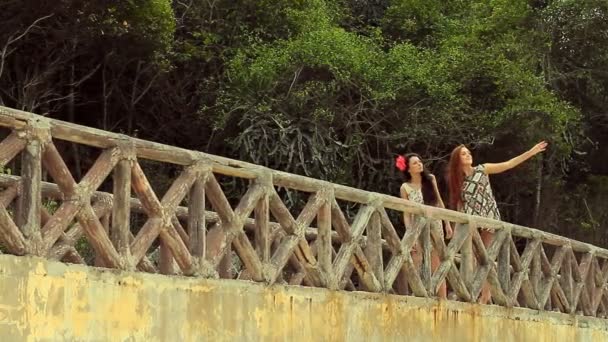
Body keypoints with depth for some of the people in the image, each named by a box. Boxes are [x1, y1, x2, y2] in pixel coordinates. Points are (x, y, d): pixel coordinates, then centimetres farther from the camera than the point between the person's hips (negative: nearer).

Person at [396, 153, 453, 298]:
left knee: (437, 267, 3)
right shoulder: (405, 187, -3)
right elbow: (406, 214, -4)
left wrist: (447, 223, 9)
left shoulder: (430, 179, 4)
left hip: (435, 224, 2)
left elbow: (439, 202, 11)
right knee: (416, 266, -4)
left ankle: (443, 300, 4)